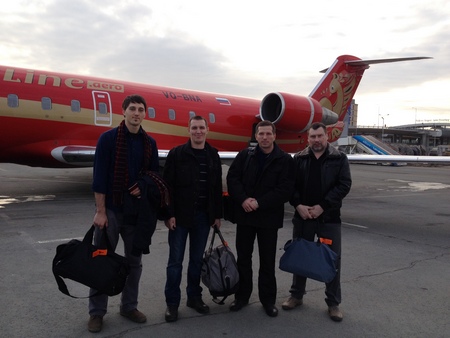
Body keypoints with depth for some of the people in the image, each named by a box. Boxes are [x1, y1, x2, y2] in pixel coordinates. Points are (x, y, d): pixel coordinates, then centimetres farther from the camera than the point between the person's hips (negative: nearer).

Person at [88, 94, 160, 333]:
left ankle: (129, 306, 27)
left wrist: (144, 186, -7)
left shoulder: (150, 143, 6)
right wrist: (100, 211, -13)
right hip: (111, 209, -4)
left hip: (138, 210, 4)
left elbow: (155, 173, 15)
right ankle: (96, 311, 18)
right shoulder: (108, 138, -7)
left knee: (134, 261, 12)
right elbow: (99, 177, -10)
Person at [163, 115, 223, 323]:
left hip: (203, 216, 4)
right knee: (175, 261, 4)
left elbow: (217, 188, 10)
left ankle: (194, 297, 28)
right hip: (180, 216, -3)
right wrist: (169, 214, -13)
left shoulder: (213, 156, 7)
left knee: (197, 259, 13)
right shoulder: (177, 154, -5)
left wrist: (217, 215, 8)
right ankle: (172, 302, 16)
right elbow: (168, 186, -8)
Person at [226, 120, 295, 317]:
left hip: (269, 217, -2)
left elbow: (286, 189, -10)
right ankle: (242, 296, 26)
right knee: (243, 258, 11)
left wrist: (259, 203, -16)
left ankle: (268, 299, 23)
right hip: (244, 215, 2)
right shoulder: (244, 156, 4)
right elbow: (232, 178, 0)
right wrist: (243, 200, -16)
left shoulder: (285, 160, -3)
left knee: (267, 261, 8)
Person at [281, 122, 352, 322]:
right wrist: (298, 205, -14)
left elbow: (344, 185, -8)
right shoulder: (299, 159, 5)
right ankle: (296, 295, 29)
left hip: (329, 217, -1)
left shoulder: (339, 159, 0)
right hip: (302, 216, 2)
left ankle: (333, 303, 19)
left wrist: (322, 206, -15)